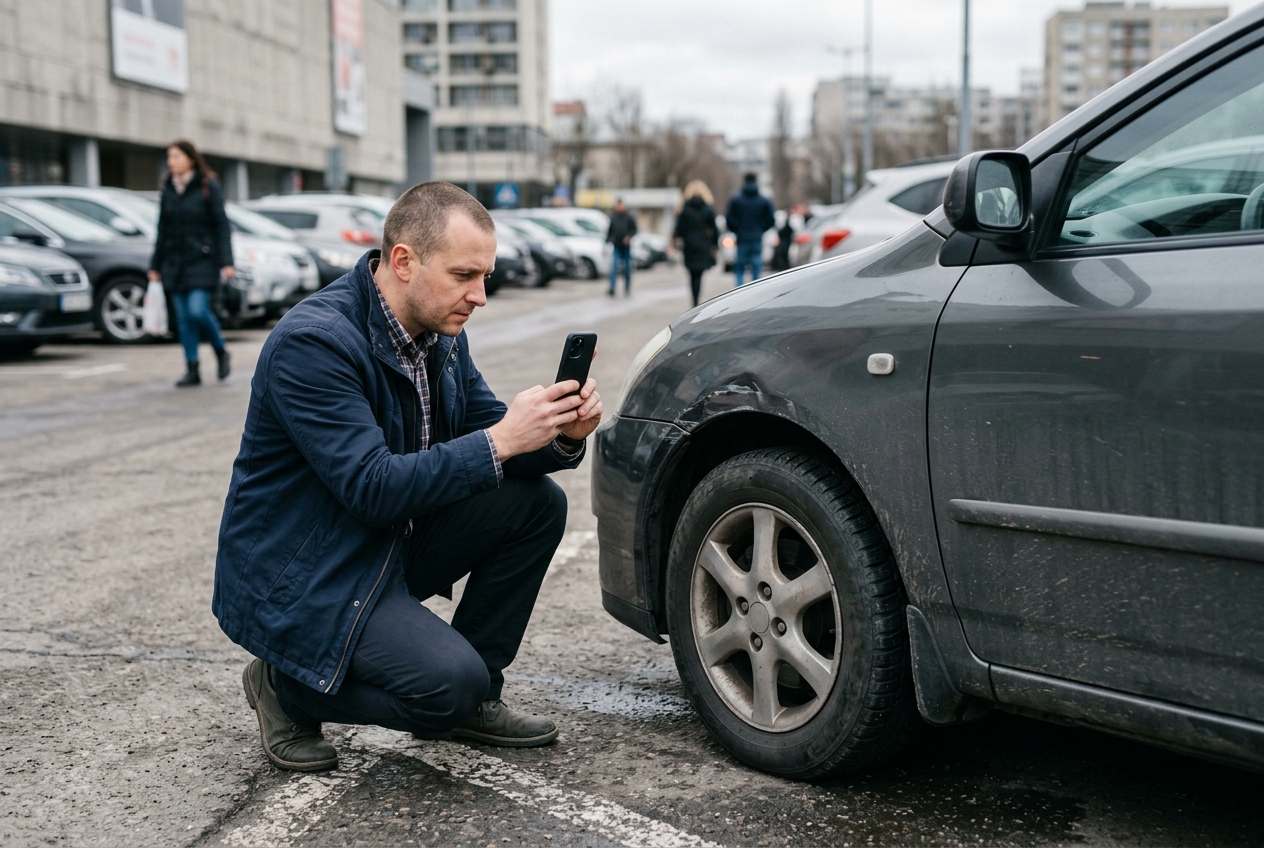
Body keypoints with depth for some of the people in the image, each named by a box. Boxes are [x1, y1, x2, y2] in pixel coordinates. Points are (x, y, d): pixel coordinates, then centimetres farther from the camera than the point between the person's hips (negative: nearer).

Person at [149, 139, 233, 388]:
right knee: (183, 317, 3)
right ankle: (192, 370, 8)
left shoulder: (208, 187, -3)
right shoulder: (168, 190, 11)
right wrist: (155, 265, 13)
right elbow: (162, 230, 15)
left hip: (202, 261, -5)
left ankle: (221, 352, 8)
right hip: (174, 263, 5)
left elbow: (221, 226, -6)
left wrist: (226, 262, -13)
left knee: (197, 310, -17)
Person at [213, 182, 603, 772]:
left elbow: (483, 432, 6)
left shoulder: (439, 330, 2)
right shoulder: (312, 341, -25)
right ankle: (286, 687, 3)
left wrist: (563, 434, -16)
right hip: (297, 581, -8)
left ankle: (471, 698, 8)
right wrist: (501, 441, -31)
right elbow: (373, 489, -29)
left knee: (537, 501, -4)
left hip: (392, 545, 9)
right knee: (452, 682, -25)